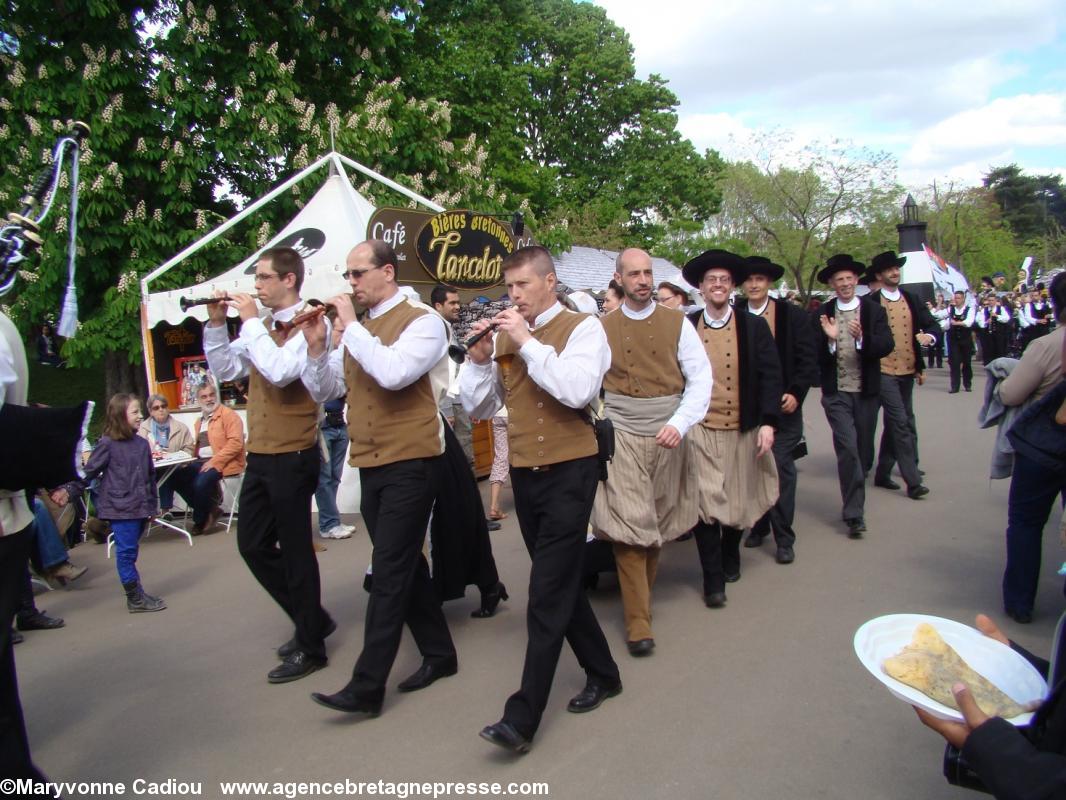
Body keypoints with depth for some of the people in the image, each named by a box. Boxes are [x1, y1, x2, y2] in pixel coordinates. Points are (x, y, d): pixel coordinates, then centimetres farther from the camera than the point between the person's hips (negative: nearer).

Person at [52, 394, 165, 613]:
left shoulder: (142, 443, 8)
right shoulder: (107, 444, -8)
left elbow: (150, 476, 15)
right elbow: (89, 472, -6)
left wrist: (152, 504, 17)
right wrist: (68, 491, -14)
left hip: (140, 508, 5)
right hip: (120, 508, -5)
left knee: (129, 552, 14)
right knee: (126, 552, -2)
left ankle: (136, 594, 21)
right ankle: (135, 598, 6)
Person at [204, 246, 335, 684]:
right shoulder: (262, 326, 12)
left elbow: (280, 370, -28)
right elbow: (225, 369, 14)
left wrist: (251, 321, -19)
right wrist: (217, 323, 4)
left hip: (293, 456, -8)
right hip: (259, 454, 8)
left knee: (295, 550, 2)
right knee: (252, 545, 15)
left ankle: (311, 647, 18)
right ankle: (312, 618, 31)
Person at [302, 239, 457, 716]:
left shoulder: (422, 322, -8)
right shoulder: (355, 330, 12)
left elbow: (393, 372, -27)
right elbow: (323, 390, 13)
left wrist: (350, 326, -17)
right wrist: (316, 345, -2)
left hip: (410, 463, -7)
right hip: (370, 463, 8)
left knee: (389, 572, -4)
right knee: (403, 565, 15)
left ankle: (367, 687, 2)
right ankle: (438, 654, 31)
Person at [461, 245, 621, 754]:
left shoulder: (583, 327, -5)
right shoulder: (505, 335, 9)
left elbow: (577, 390, -23)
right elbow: (478, 407, 10)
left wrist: (529, 342, -19)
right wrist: (479, 358, -5)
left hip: (569, 470, -6)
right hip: (524, 473, 6)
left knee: (548, 595, -6)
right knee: (560, 585, 16)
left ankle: (522, 718, 0)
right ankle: (602, 673, 35)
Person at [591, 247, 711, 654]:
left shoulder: (677, 323, 1)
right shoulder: (603, 327, 2)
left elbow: (701, 378, -3)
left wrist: (679, 423, -16)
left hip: (667, 438, 1)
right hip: (621, 438, -1)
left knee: (659, 524, 13)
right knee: (628, 525, -5)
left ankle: (643, 594, 34)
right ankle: (638, 621, 4)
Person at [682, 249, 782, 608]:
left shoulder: (754, 327, 2)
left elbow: (770, 375, 0)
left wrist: (767, 421, -10)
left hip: (743, 429, 2)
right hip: (699, 430, -1)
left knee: (738, 498, 14)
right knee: (705, 501, -5)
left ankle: (730, 554, 42)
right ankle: (713, 578, 8)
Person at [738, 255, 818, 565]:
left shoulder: (793, 315, 0)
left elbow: (807, 359, -1)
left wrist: (796, 393, -11)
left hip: (783, 404, -1)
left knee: (782, 467, -2)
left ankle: (784, 539, 6)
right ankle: (758, 525, 26)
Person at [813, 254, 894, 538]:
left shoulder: (874, 310, 2)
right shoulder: (823, 314, 1)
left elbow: (887, 345, -9)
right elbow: (816, 356, -4)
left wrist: (862, 337, -25)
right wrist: (829, 338, -22)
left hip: (866, 391, 2)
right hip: (836, 392, -2)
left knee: (862, 450, 11)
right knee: (847, 447, -12)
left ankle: (853, 506, 27)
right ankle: (855, 513, -5)